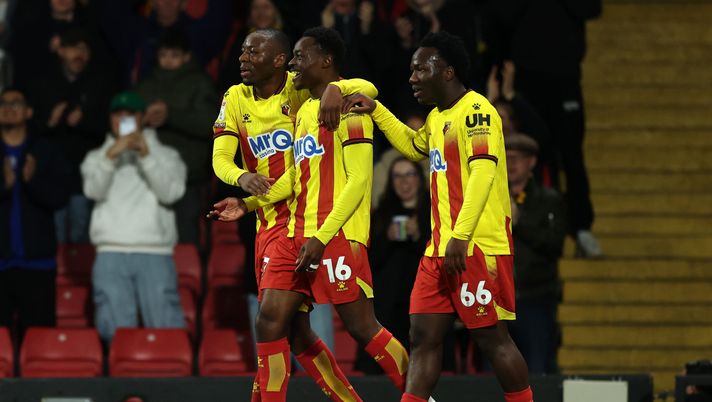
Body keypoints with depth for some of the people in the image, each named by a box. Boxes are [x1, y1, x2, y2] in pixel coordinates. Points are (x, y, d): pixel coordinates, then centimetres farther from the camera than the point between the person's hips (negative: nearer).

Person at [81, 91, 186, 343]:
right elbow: (94, 190, -2)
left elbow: (171, 192, -1)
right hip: (111, 254, 1)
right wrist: (111, 156, -16)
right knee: (115, 331, -7)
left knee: (166, 327, -11)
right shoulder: (96, 157, 18)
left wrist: (146, 156, -10)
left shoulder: (165, 155, 16)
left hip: (155, 254, -1)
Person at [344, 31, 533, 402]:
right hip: (440, 247, 9)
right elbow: (413, 146, 41)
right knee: (423, 336, 4)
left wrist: (460, 236, -28)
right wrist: (376, 111, 30)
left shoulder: (476, 110, -11)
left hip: (477, 249, -9)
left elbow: (483, 172, -22)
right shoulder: (437, 117, 18)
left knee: (492, 338, -5)